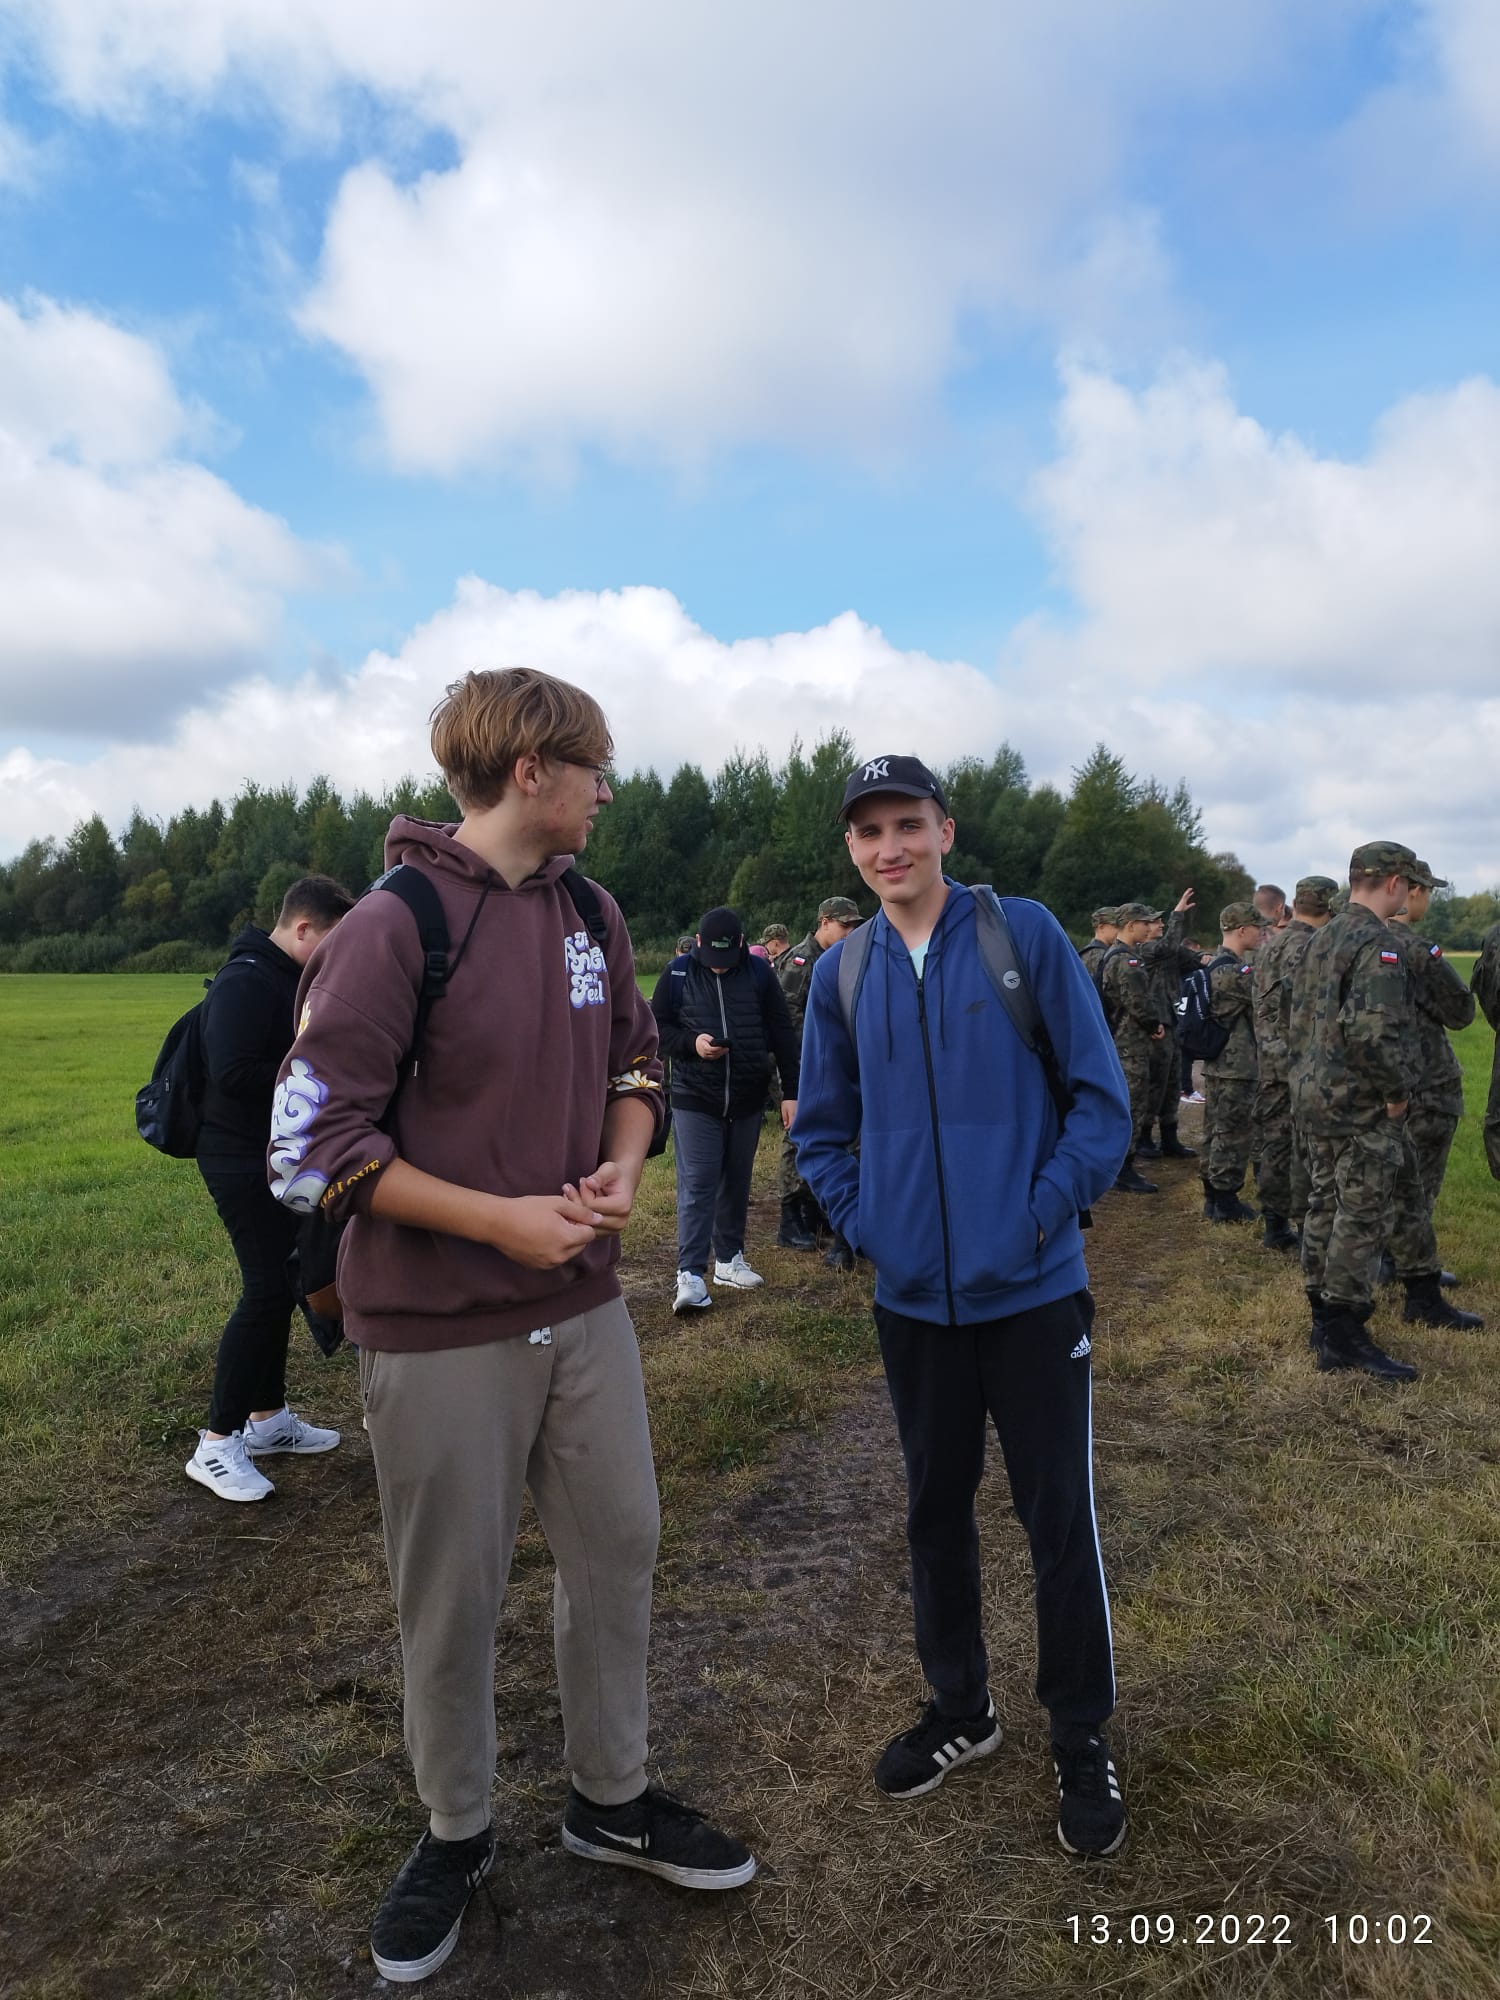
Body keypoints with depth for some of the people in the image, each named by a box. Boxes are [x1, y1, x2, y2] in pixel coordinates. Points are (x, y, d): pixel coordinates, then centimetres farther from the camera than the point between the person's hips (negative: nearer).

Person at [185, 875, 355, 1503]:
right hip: (243, 1162, -10)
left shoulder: (290, 978, 13)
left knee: (281, 1286, 15)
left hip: (279, 1158, 10)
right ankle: (217, 1444, 2)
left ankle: (268, 1418, 28)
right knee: (266, 1292, -8)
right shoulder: (246, 981, -19)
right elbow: (232, 1074, -27)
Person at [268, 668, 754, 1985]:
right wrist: (502, 1219, -19)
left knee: (618, 1548, 15)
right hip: (439, 1332, -6)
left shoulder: (592, 912, 5)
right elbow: (314, 1142, -17)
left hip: (585, 1307, 6)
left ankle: (612, 1799, 39)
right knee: (453, 1592, 12)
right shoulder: (394, 928, -16)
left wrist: (623, 1168, -6)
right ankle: (456, 1836, 38)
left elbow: (633, 1062, 14)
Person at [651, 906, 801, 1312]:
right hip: (694, 1100, -2)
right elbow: (655, 1026, 2)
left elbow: (782, 1034, 3)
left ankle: (729, 1259, 27)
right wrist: (691, 1043, -17)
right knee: (696, 1186, -5)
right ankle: (691, 1274, -4)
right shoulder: (678, 973, -3)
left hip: (748, 1100, 2)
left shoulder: (759, 971, 0)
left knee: (736, 1183, 13)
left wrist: (790, 1092, 1)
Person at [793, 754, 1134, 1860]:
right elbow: (823, 1127, 11)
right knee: (936, 1508, 18)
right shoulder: (842, 972, 3)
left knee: (1060, 1517, 7)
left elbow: (1100, 1095, -6)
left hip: (1033, 1290, -3)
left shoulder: (1026, 934, -7)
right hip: (914, 1298, 4)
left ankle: (1084, 1743, 30)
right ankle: (960, 1707, 40)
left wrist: (1046, 1210, -12)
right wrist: (865, 1222, 0)